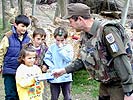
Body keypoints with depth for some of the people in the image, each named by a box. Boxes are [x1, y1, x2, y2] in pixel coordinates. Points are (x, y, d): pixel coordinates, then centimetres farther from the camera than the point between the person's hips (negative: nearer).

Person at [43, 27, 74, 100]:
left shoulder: (69, 47, -4)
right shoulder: (52, 47, -2)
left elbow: (69, 58, -17)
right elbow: (46, 58, 1)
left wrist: (61, 48, -17)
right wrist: (52, 66, -12)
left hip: (66, 76, 0)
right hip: (54, 77, 1)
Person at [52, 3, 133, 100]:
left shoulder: (106, 30, -24)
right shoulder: (85, 36, 3)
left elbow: (121, 61, -27)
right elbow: (82, 60, 15)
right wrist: (63, 70, 10)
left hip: (119, 84, -8)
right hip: (105, 84, 8)